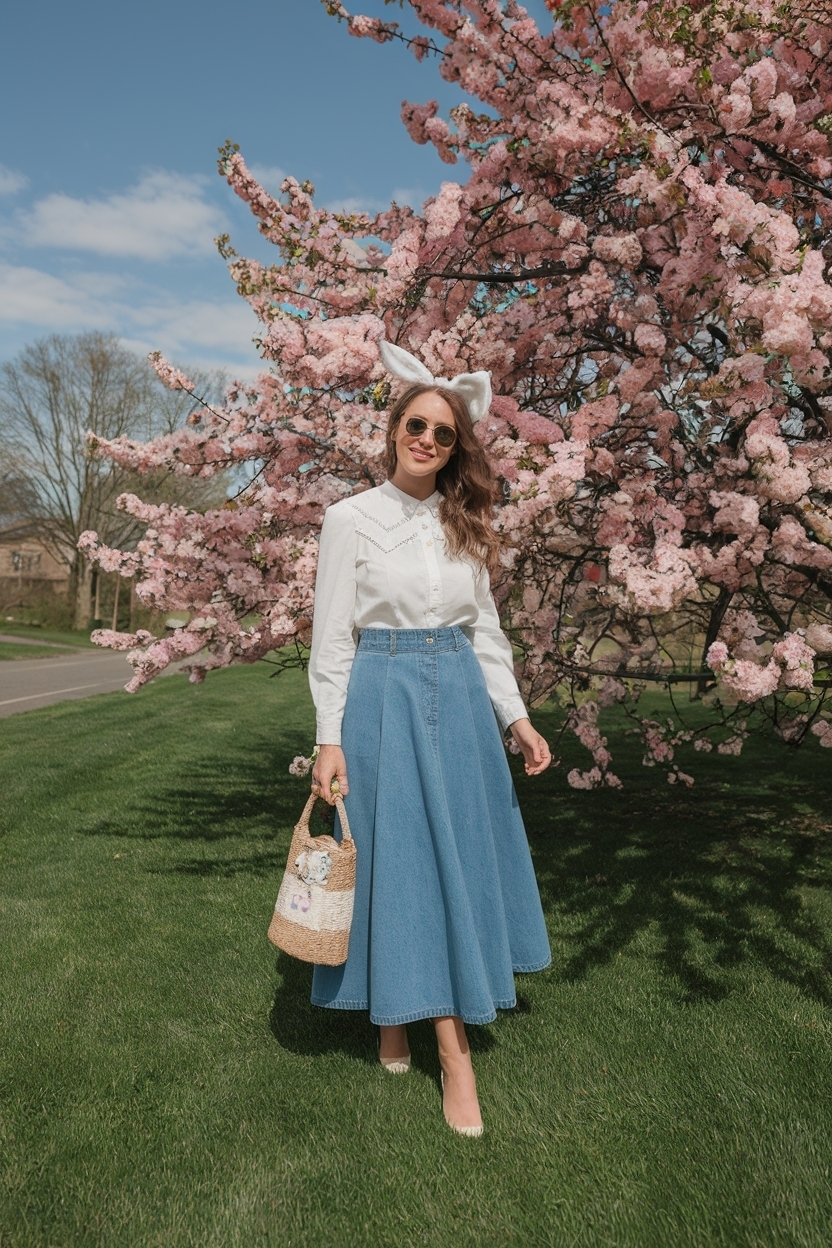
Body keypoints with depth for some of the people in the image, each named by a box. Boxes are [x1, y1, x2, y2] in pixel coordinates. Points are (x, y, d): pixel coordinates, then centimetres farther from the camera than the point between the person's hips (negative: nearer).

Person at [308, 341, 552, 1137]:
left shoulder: (464, 525, 10)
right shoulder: (352, 518, -2)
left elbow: (484, 629, 12)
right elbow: (331, 637, -4)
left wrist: (516, 717, 6)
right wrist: (330, 738, -10)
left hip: (459, 702, 4)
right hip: (383, 698, -4)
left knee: (457, 856, 8)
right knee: (394, 857, 1)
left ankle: (453, 1047, 24)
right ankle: (390, 1014, 21)